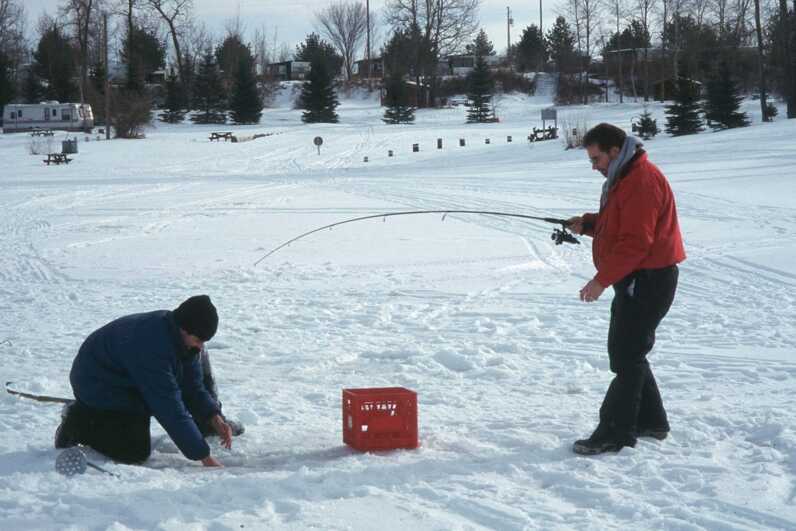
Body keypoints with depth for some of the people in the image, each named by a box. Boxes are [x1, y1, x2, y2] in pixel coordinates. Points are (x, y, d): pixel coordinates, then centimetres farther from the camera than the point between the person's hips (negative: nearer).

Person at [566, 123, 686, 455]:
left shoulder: (642, 180, -20)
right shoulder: (623, 178, 14)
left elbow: (636, 241, -25)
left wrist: (602, 279, -23)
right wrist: (588, 224, 5)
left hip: (648, 281, -11)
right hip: (635, 279, 11)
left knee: (626, 356, -8)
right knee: (627, 353, 16)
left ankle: (615, 433, -4)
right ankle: (651, 421, 27)